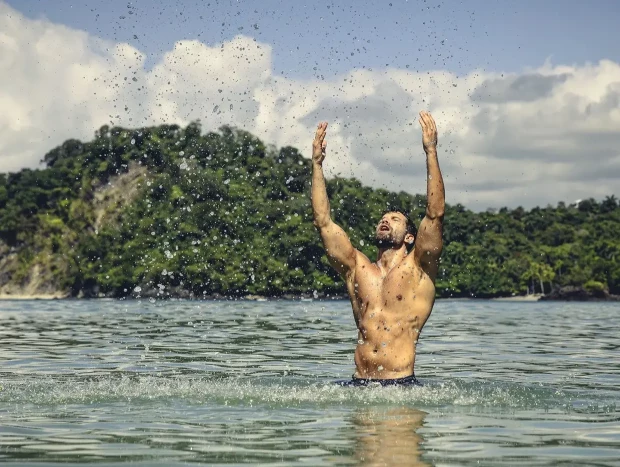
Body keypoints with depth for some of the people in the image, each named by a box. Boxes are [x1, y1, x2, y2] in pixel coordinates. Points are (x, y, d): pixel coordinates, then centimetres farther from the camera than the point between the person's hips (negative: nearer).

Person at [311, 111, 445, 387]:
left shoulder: (418, 268, 8)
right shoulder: (358, 269, 17)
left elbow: (435, 213, -4)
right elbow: (323, 221, 13)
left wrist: (431, 152, -6)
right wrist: (317, 164, 11)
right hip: (358, 385, 2)